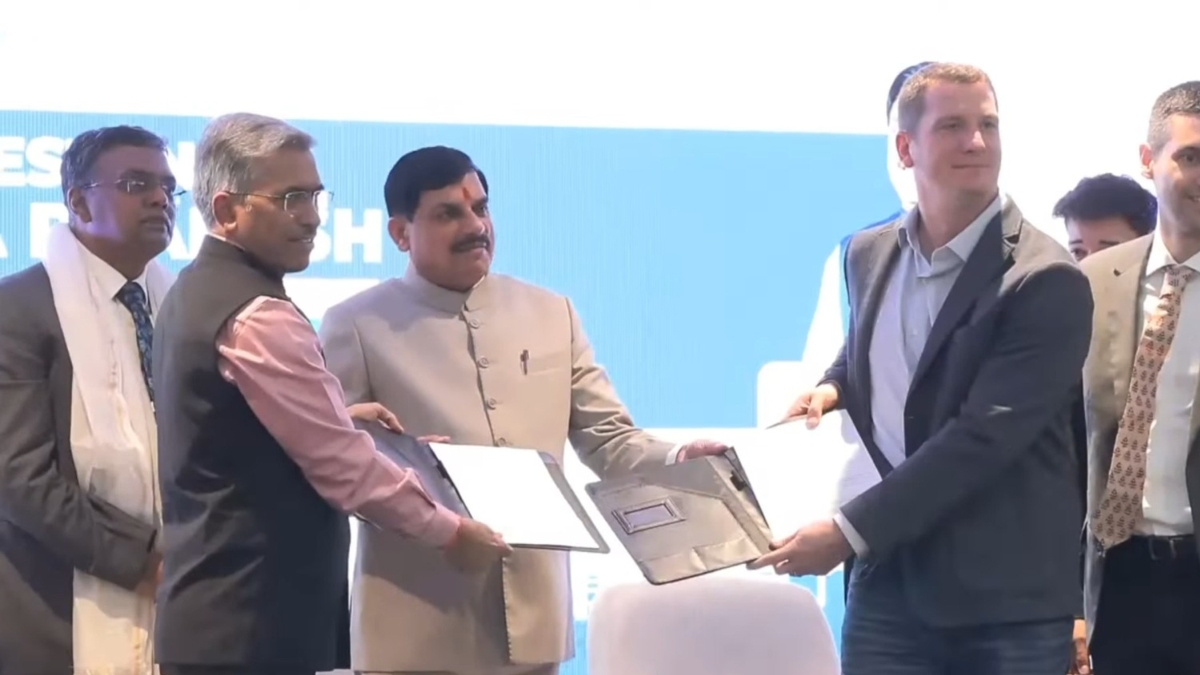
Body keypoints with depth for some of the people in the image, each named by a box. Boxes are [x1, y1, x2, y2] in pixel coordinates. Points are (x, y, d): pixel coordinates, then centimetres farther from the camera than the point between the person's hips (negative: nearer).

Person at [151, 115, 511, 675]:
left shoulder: (198, 291, 13)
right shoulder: (257, 317, -18)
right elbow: (343, 466, -17)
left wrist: (337, 415, 17)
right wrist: (451, 534, -6)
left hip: (218, 610, 10)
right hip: (253, 621, -10)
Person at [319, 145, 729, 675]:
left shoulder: (552, 314, 12)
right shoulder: (357, 326, 0)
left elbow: (608, 440, 11)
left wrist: (678, 460, -9)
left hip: (532, 613, 4)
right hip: (418, 626, -4)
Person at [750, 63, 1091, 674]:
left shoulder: (1047, 280, -12)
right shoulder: (869, 254, 9)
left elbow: (982, 435, -18)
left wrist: (849, 532, -18)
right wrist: (833, 386, 4)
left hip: (1008, 602, -5)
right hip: (889, 584, 5)